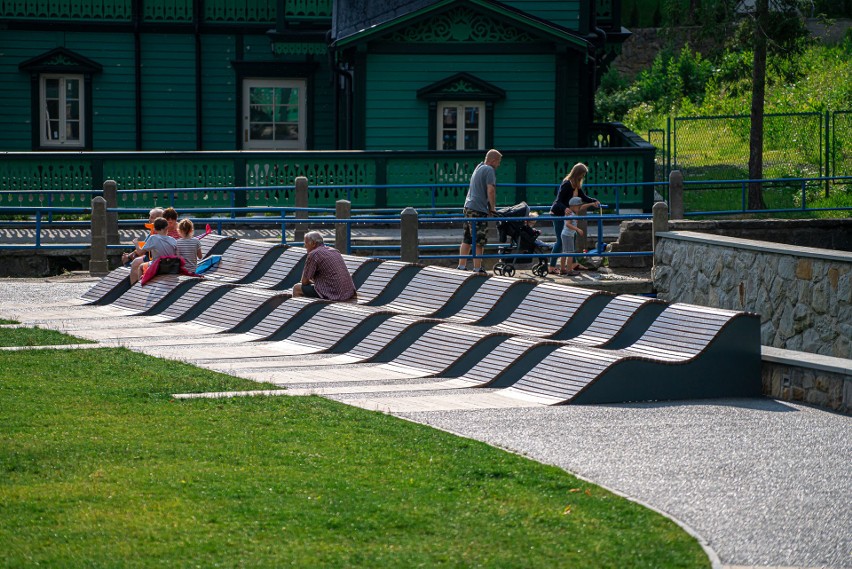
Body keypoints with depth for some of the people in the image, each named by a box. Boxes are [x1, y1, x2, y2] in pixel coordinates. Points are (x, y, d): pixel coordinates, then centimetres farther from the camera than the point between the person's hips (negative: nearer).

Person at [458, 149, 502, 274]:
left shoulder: (478, 168, 20)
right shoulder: (489, 170, -9)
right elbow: (490, 190, -17)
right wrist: (493, 207, -7)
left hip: (468, 207, 9)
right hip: (479, 209, -9)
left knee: (467, 240, 11)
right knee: (479, 241, -5)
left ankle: (462, 266, 12)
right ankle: (477, 268, -5)